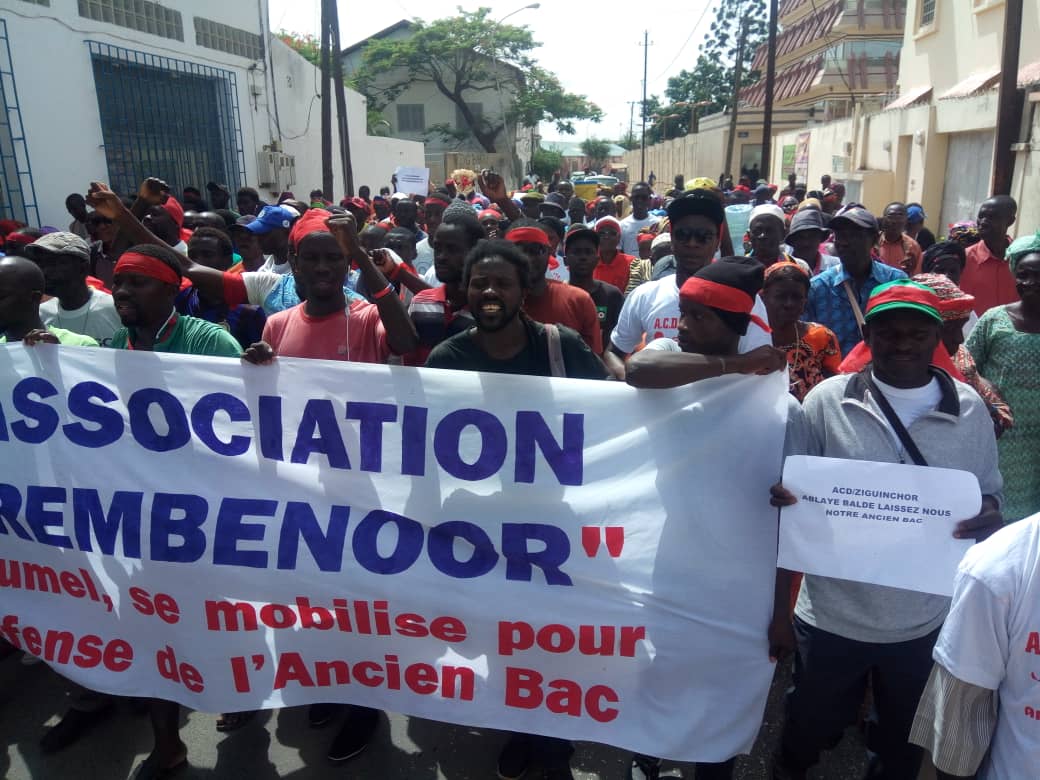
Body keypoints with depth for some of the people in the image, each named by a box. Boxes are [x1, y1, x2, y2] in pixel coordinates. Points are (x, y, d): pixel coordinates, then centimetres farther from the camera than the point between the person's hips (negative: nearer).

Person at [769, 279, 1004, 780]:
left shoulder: (969, 409, -4)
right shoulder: (827, 400, -10)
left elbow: (988, 495, 7)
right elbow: (793, 502, -4)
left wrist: (989, 516, -18)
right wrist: (779, 608, -12)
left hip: (926, 624, 2)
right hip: (831, 618, -1)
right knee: (808, 734, 20)